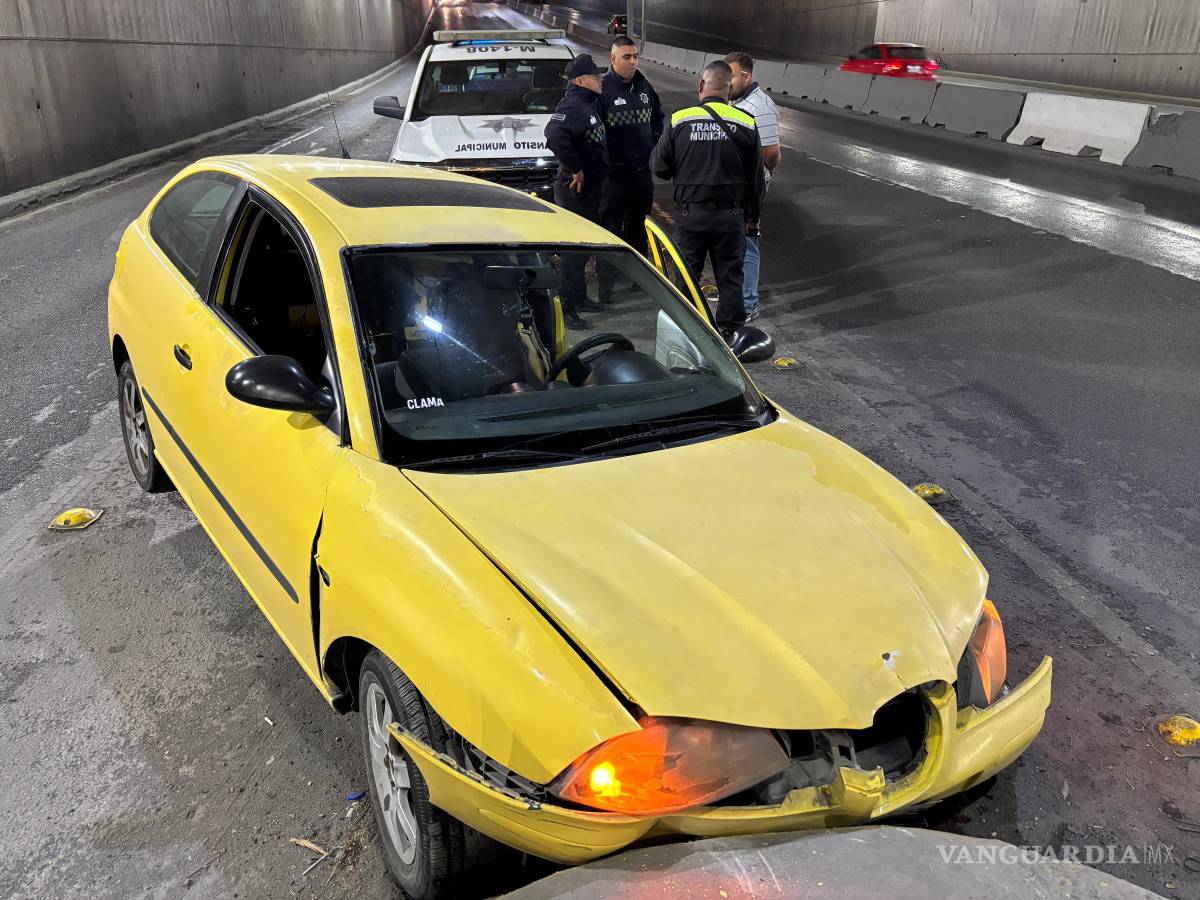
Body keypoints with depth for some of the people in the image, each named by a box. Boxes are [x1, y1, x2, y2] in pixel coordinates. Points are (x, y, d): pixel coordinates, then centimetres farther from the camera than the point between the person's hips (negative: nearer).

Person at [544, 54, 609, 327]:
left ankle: (579, 297, 32)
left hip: (590, 188, 10)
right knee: (574, 248, -7)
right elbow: (555, 135, -36)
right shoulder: (572, 106, -18)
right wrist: (575, 169, -29)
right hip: (576, 189, -10)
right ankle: (567, 307, -3)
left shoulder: (587, 105, 14)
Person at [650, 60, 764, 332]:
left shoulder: (679, 121, -7)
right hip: (731, 215, 1)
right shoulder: (746, 124, -3)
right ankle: (730, 334, 15)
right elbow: (756, 177, 3)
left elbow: (659, 167, 1)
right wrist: (753, 215, 14)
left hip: (690, 213, 0)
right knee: (730, 278, 10)